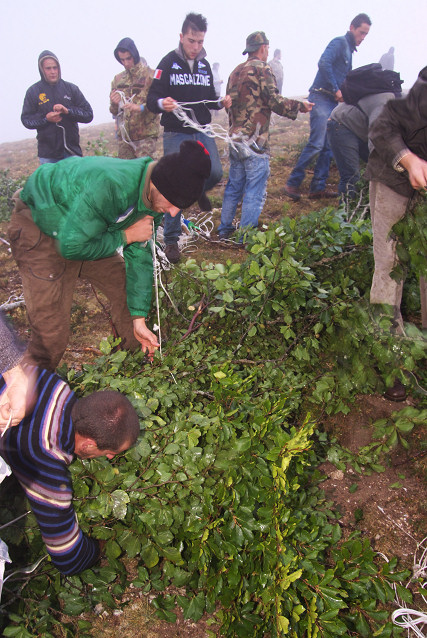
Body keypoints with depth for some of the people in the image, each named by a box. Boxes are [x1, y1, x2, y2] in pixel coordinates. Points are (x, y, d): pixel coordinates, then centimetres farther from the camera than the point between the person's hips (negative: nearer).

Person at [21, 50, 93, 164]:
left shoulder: (71, 88, 7)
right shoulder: (33, 91, 4)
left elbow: (88, 115, 3)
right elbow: (26, 119, 4)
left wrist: (68, 111, -14)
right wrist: (45, 118, -14)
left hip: (72, 150, 1)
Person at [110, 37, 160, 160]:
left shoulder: (151, 76, 1)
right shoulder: (117, 79, 17)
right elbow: (114, 112, 19)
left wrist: (141, 107, -23)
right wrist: (114, 104, -4)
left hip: (146, 135, -5)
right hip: (124, 135, 5)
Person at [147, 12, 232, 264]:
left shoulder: (205, 65, 12)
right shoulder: (169, 63, -3)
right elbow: (152, 99, -7)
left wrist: (221, 102, -2)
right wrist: (162, 103, -31)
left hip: (202, 132, 4)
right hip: (176, 134, -4)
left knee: (215, 172, -13)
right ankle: (171, 240, 5)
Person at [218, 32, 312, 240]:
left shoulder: (236, 71, 16)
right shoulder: (262, 69, -7)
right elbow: (275, 102, -13)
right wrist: (299, 106, -1)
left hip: (235, 138, 8)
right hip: (255, 141, -8)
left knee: (234, 186, 17)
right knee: (254, 191, -2)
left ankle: (224, 230, 24)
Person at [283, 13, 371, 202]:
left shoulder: (349, 50, 24)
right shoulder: (339, 43, -5)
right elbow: (324, 63, -21)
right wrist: (336, 90, -19)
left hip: (332, 102, 10)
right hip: (321, 98, -10)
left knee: (328, 147, 5)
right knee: (316, 144, -16)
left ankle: (318, 187, 7)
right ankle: (292, 184, -11)